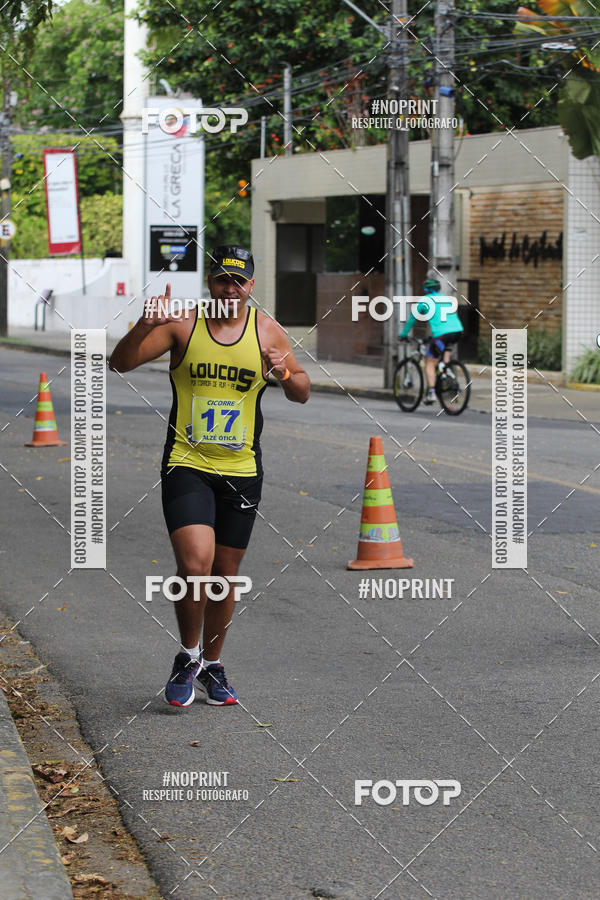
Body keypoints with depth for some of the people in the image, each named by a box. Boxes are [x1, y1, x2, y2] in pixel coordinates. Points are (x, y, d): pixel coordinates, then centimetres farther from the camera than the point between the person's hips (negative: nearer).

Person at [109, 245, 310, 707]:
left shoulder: (266, 330, 3)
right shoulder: (182, 324, -4)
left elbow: (303, 393, 7)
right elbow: (121, 363, -8)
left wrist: (286, 374, -15)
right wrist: (143, 327, -27)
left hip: (242, 471, 3)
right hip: (187, 465, -3)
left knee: (225, 574, 10)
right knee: (195, 564, -19)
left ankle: (212, 665, 29)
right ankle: (188, 656, 5)